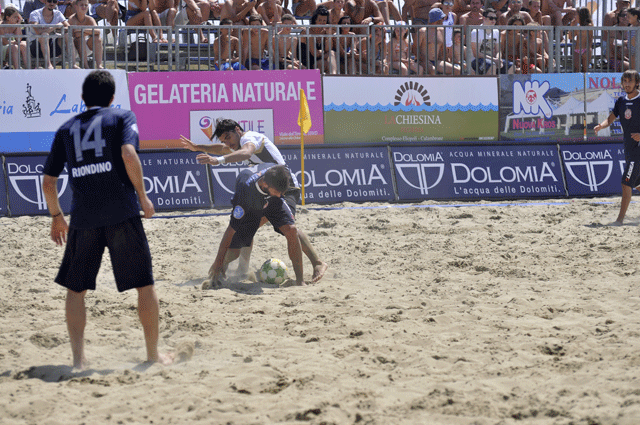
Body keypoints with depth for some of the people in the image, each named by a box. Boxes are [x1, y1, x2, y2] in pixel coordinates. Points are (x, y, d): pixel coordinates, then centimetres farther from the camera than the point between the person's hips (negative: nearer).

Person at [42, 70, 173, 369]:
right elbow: (128, 154, -11)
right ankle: (153, 354, 14)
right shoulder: (122, 117, 7)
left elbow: (48, 180, 16)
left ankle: (78, 359, 3)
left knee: (75, 289, 12)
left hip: (83, 217, 2)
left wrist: (56, 217, 30)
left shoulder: (66, 129, 16)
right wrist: (143, 197, -2)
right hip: (122, 213, -2)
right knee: (144, 284, 9)